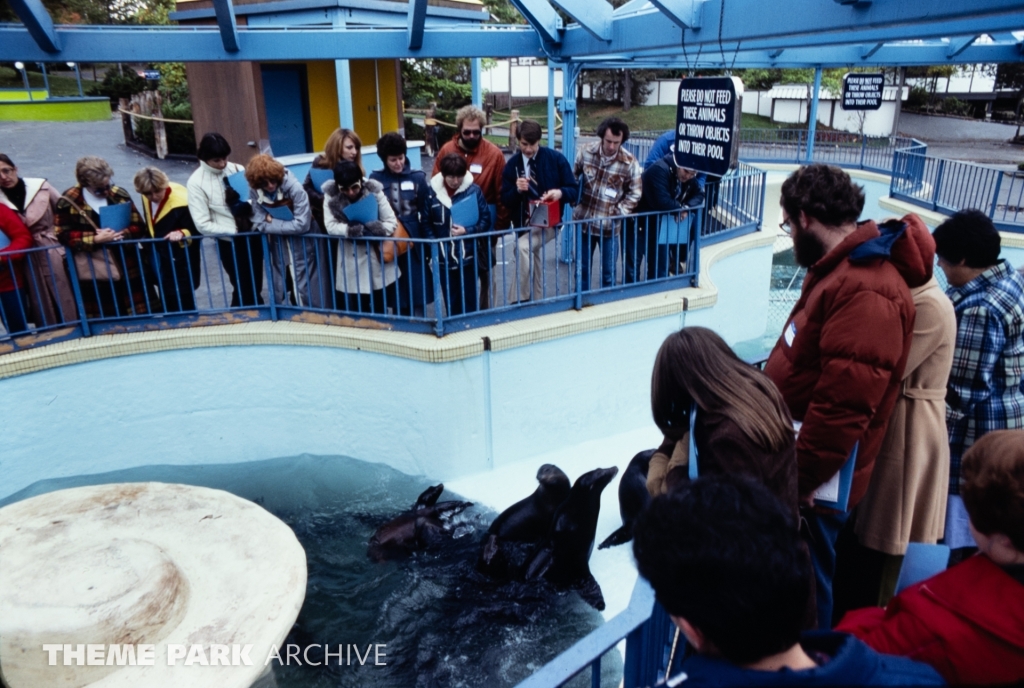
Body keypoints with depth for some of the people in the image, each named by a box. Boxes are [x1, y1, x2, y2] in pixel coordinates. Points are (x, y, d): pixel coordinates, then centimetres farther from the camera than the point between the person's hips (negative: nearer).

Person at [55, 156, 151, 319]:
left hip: (126, 267, 2)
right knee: (105, 319, 7)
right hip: (93, 273, -2)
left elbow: (138, 227, 1)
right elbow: (64, 235, -7)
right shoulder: (68, 202, -4)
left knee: (138, 315, 8)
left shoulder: (119, 195, 3)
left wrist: (119, 234, -18)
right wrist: (95, 239, -19)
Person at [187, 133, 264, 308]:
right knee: (243, 290, 6)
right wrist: (234, 231, -18)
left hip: (252, 236, 4)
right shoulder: (196, 182, -11)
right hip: (229, 242, -4)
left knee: (256, 287, 15)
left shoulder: (237, 170, 0)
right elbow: (203, 225, -13)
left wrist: (250, 204, -16)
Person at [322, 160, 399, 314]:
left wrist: (372, 230, -25)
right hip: (351, 265, 0)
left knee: (380, 311, 11)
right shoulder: (331, 196, -7)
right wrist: (351, 230, -26)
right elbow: (330, 226, -15)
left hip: (377, 260, 0)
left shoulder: (374, 192, -9)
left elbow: (392, 222, -9)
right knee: (355, 313, 7)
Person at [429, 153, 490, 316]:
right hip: (444, 258, 1)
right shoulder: (432, 191, -6)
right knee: (451, 303, 12)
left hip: (468, 256, -1)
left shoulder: (474, 190, -8)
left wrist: (467, 231, -17)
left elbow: (485, 221, -2)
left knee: (469, 302, 10)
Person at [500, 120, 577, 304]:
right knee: (533, 257, 18)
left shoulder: (556, 159, -5)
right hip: (523, 224, 5)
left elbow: (574, 190, -4)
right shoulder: (512, 164, 1)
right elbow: (505, 200, 0)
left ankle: (517, 302, -20)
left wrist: (560, 193, -27)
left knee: (523, 247, -29)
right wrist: (517, 190, -21)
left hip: (549, 221, -4)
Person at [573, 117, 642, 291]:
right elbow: (572, 177, 8)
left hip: (609, 225, -2)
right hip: (584, 221, 2)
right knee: (582, 268, 15)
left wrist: (618, 213, -10)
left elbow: (635, 193, -2)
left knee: (608, 272, 8)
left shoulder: (629, 162, -12)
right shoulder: (585, 151, -7)